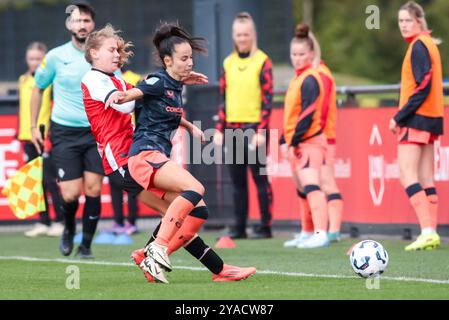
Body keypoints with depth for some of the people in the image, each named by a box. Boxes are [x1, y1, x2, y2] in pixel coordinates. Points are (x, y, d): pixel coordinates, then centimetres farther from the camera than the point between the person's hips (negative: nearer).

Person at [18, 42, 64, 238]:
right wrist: (20, 135, 16)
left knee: (50, 180, -6)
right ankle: (43, 222, 12)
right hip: (28, 138, 6)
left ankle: (60, 222, 1)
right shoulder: (23, 81, 14)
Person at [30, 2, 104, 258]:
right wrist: (34, 126, 11)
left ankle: (86, 244, 9)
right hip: (65, 132, -1)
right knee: (71, 194, -8)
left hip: (96, 132, 1)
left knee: (93, 189, -6)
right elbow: (38, 89, 13)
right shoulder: (56, 57, 0)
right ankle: (69, 228, 24)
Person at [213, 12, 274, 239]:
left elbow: (267, 99, -7)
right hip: (233, 130, 5)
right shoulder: (228, 63, 13)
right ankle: (239, 227, 12)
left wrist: (262, 131, -14)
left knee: (260, 177, -4)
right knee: (237, 180, 7)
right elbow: (223, 99, 16)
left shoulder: (262, 62, -2)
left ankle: (265, 226, 0)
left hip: (254, 128, -5)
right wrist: (219, 129, 8)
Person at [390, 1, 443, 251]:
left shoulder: (418, 45, -12)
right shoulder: (429, 44, 16)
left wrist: (399, 117, -17)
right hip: (432, 118, 10)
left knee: (407, 175, -11)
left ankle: (428, 232, -19)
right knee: (426, 179, 9)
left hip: (417, 118, -10)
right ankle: (431, 234, 7)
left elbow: (423, 87, -20)